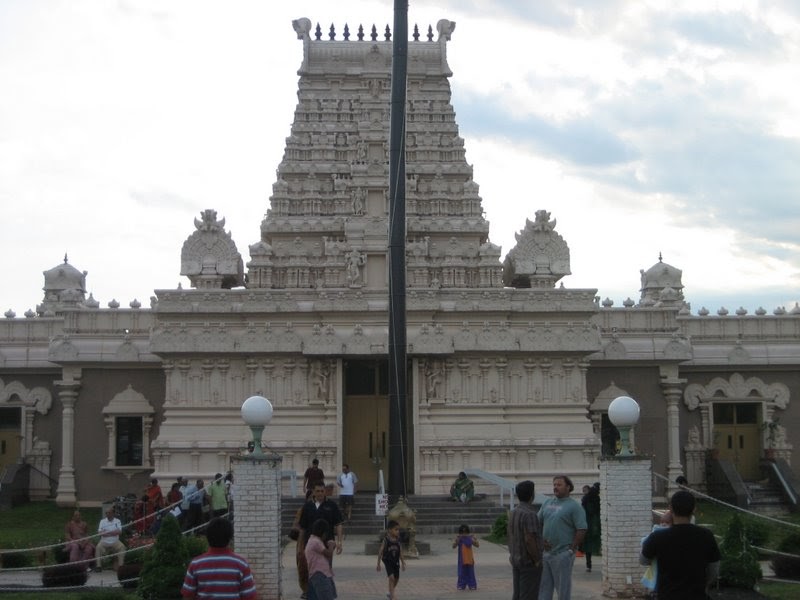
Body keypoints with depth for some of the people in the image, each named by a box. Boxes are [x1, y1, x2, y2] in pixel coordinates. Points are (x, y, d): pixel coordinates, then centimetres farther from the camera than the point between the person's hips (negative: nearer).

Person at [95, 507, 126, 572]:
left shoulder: (117, 521, 8)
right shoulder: (102, 521, 9)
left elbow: (119, 531, -7)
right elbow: (100, 532, -4)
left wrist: (106, 532, -9)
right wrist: (113, 532, -10)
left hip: (115, 541, 0)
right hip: (104, 541, 0)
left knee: (122, 546, -28)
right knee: (98, 547, -30)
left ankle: (120, 565, -24)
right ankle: (99, 566, -27)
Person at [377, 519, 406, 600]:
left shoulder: (397, 540, 2)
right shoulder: (386, 540, -12)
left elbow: (400, 552, 9)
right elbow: (380, 552, -7)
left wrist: (403, 563, 11)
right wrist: (378, 564, -5)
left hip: (396, 561, 6)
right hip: (388, 561, -6)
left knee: (396, 578, 12)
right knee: (391, 577, -19)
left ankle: (391, 593, 34)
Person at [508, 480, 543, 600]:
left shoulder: (514, 513, 9)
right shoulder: (529, 514, -20)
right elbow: (529, 540, -25)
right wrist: (537, 561, -17)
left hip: (515, 560, 9)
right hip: (529, 562, -9)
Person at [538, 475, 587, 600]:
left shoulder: (574, 506, -7)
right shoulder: (547, 503, 12)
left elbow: (582, 530, -12)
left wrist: (571, 549, -12)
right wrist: (542, 540, 4)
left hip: (562, 554, -6)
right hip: (545, 552, 6)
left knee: (563, 586, 1)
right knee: (544, 585, 10)